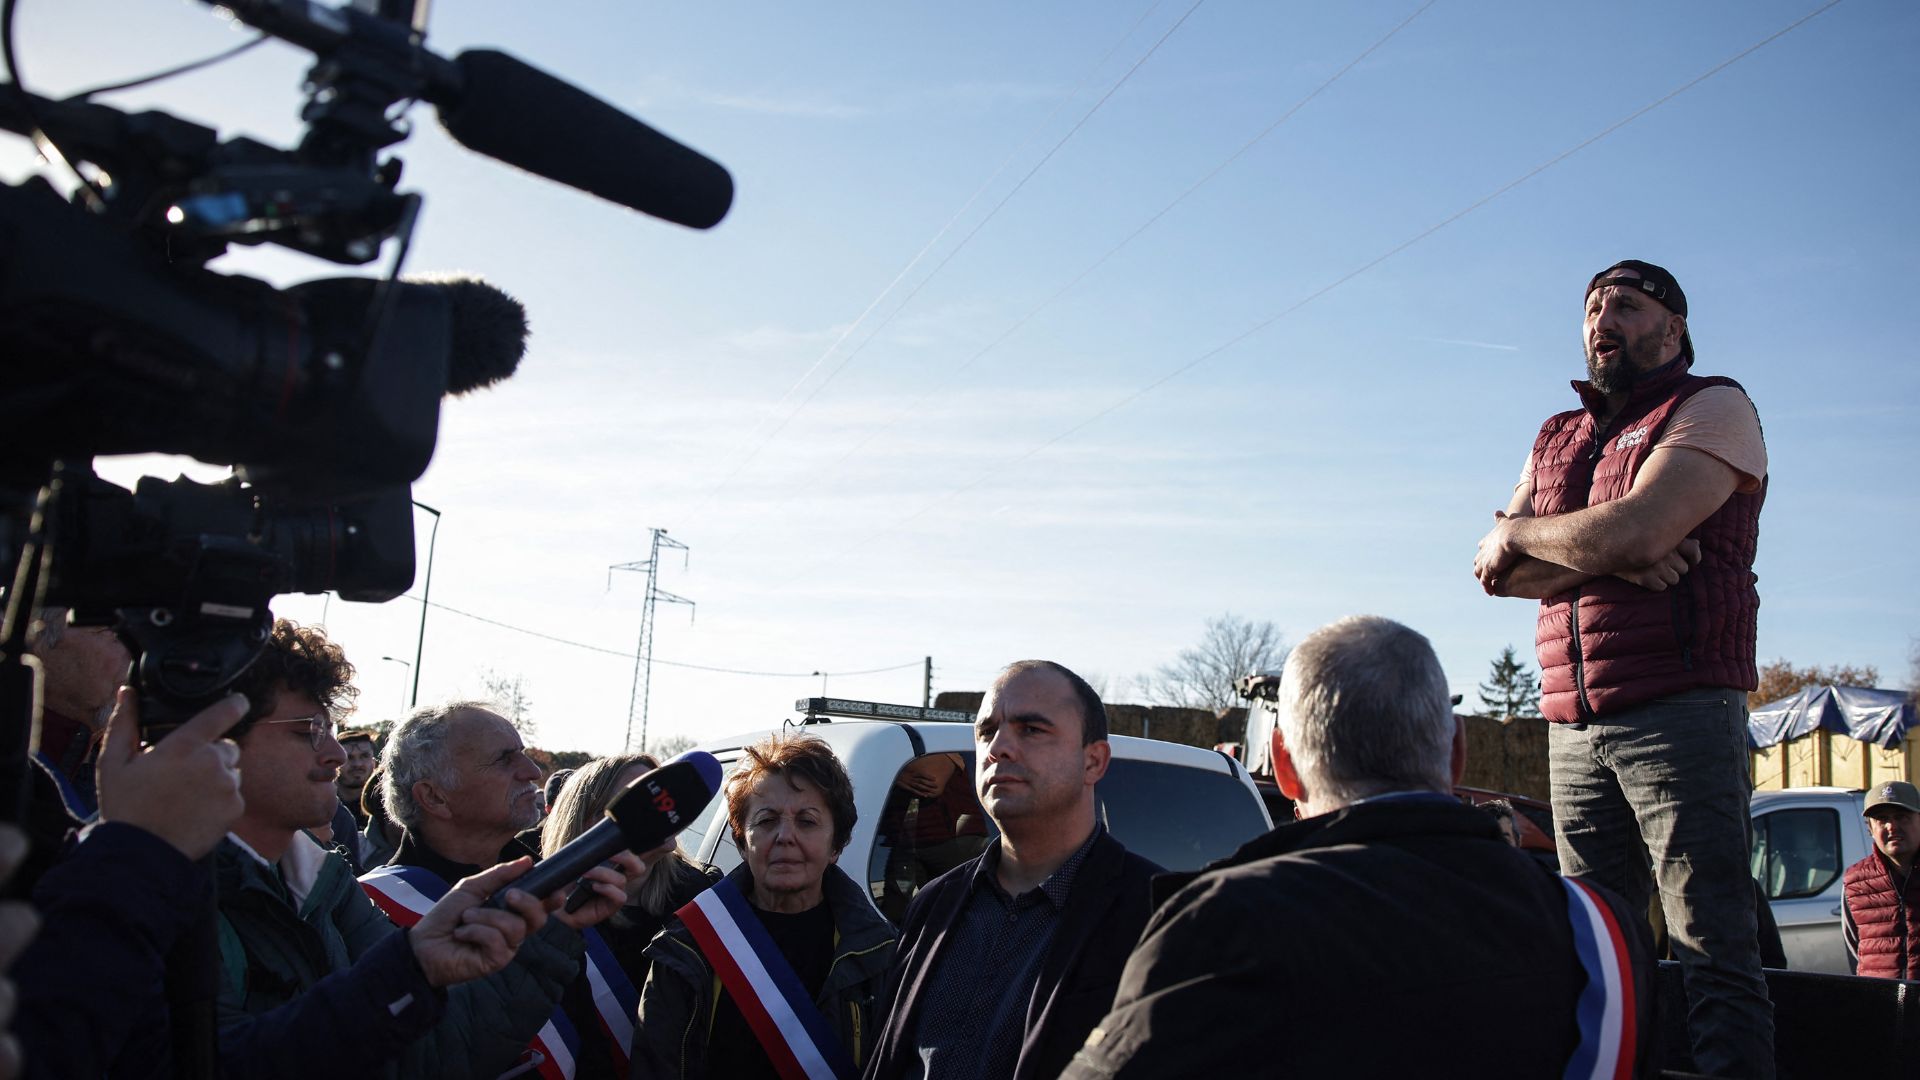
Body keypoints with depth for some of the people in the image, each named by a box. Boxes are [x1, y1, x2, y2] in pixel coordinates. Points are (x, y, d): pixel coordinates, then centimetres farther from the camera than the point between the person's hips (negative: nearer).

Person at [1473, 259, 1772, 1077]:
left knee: (1712, 949, -8)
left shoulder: (1713, 409, 2)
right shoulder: (1556, 439, 22)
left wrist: (1519, 532, 2)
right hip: (1574, 726, 6)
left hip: (1680, 711, -6)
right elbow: (1496, 573, 8)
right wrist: (1614, 557, -8)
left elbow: (1632, 529, -15)